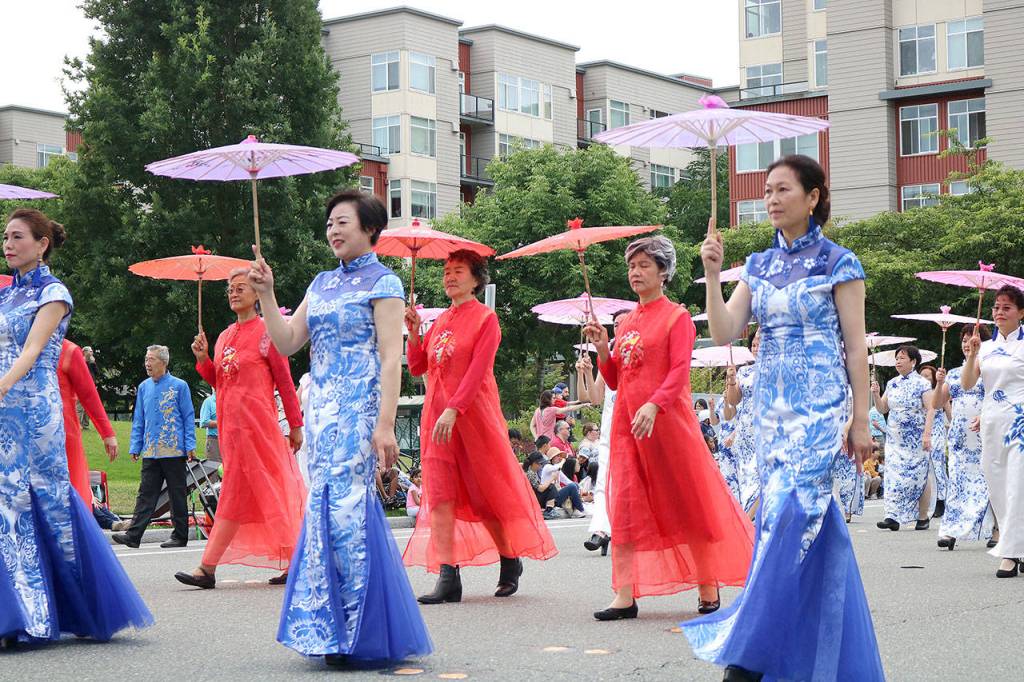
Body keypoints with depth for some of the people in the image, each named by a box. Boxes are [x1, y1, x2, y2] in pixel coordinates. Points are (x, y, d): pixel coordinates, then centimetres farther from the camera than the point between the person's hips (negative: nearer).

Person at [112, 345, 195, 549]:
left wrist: (190, 446, -5)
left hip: (174, 451, -4)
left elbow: (189, 417, 0)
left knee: (177, 494, 3)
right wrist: (135, 447, 10)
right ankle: (133, 535, -6)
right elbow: (138, 420, 16)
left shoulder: (179, 386, 0)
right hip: (150, 452, 4)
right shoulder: (143, 388, 12)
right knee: (146, 494, -1)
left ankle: (180, 536, 10)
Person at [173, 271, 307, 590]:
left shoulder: (266, 332, -4)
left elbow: (284, 380, -3)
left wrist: (295, 425, -4)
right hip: (230, 420, 8)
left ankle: (207, 569, -12)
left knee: (237, 492, -9)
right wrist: (202, 358, 1)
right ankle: (293, 562, 15)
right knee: (259, 493, 8)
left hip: (254, 419, -8)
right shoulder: (225, 336, 17)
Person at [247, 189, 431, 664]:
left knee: (344, 509, -9)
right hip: (322, 409, 7)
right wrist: (265, 294, 1)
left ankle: (358, 631, 0)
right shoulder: (323, 283, 17)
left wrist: (385, 423, -19)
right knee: (327, 508, 6)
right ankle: (336, 634, 13)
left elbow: (391, 357, -11)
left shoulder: (382, 282, -4)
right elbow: (287, 343, 12)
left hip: (358, 410, -7)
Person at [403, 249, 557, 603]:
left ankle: (511, 562, 23)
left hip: (474, 415, -6)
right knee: (440, 494, -5)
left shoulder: (485, 318, -4)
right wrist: (414, 332, -1)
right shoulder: (440, 321, 15)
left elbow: (477, 370, -14)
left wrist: (453, 410, -24)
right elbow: (417, 367, 14)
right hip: (437, 415, 6)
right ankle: (448, 578, -8)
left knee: (485, 494, 3)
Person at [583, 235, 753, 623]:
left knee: (688, 504, 1)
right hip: (626, 420, 6)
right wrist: (602, 347, 0)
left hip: (666, 419, -6)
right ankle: (625, 595, -5)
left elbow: (679, 372, -14)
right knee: (627, 504, -2)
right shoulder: (626, 322, 17)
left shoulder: (676, 317, -2)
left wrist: (654, 405, -29)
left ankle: (708, 590, 11)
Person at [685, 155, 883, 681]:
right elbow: (724, 332, 2)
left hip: (819, 406, -6)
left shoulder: (838, 263, -3)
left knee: (789, 513, -14)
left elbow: (855, 347, -4)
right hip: (771, 404, 6)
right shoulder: (759, 266, 12)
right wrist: (713, 274, -10)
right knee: (816, 523, 8)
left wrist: (860, 421, -7)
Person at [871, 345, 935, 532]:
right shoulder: (892, 383, 12)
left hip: (915, 439, -5)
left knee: (917, 477, 0)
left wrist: (927, 434, -17)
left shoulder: (922, 384, -4)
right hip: (894, 438, 5)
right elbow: (883, 409, 15)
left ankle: (922, 517, 9)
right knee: (894, 476, -4)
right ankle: (893, 517, -7)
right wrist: (876, 394, -3)